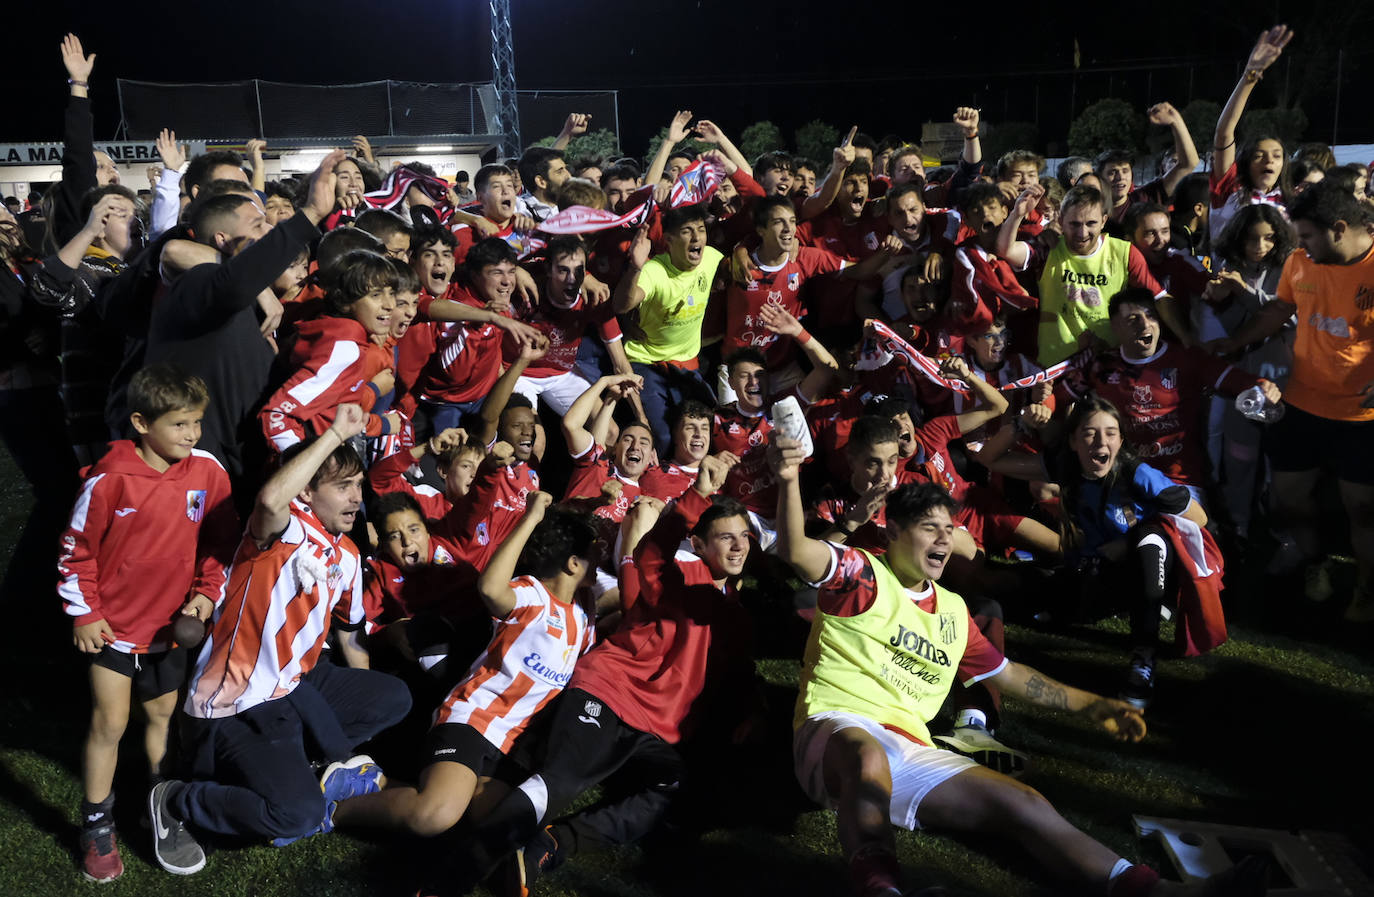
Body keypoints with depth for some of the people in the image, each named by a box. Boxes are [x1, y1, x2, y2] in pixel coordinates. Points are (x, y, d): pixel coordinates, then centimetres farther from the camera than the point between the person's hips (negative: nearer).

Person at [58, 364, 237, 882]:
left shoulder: (207, 471, -10)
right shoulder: (109, 479, -18)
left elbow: (221, 541, 3)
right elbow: (76, 550, -7)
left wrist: (206, 592, -6)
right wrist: (84, 615, -6)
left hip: (171, 624, 3)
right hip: (114, 624, -3)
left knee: (163, 713, 17)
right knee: (110, 723, -1)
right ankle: (97, 825, 16)